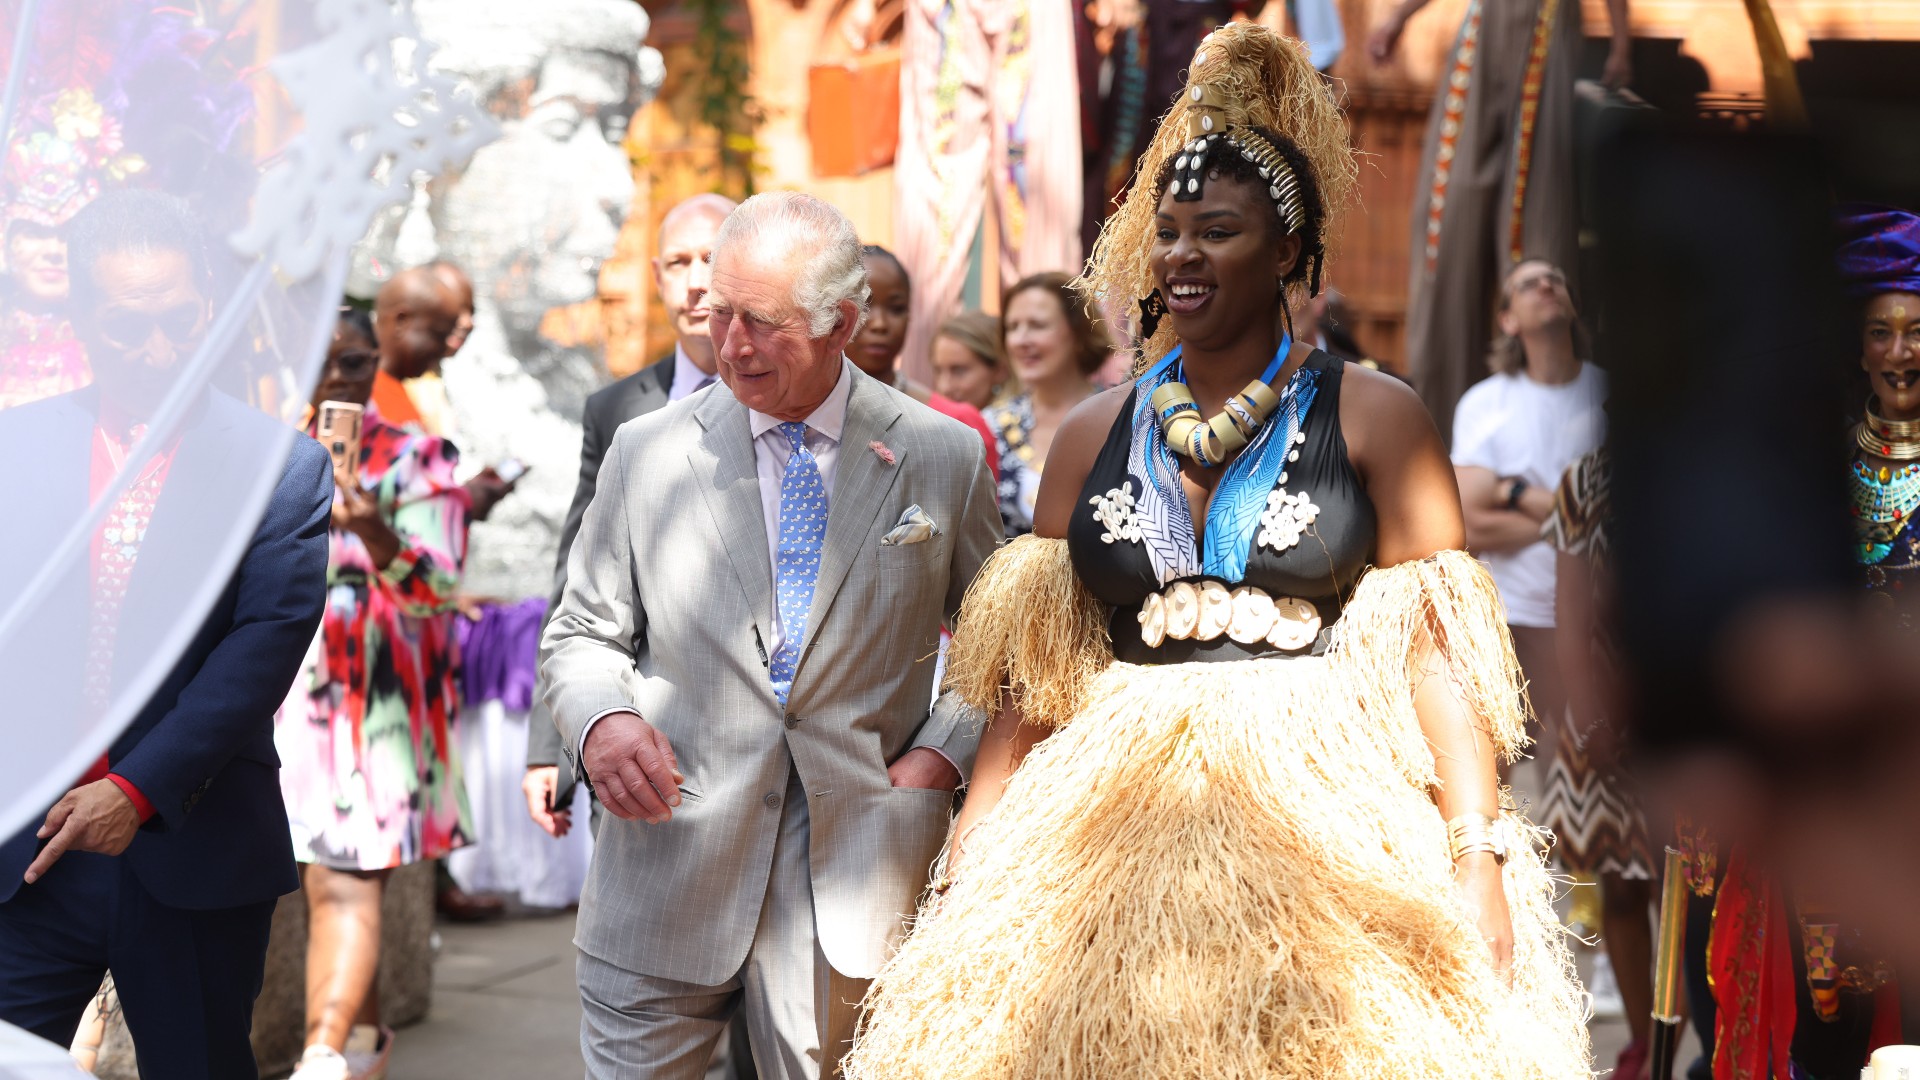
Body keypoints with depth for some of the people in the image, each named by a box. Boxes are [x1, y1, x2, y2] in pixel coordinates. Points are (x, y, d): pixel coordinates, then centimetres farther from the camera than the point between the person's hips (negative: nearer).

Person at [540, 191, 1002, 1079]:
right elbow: (581, 634, 10)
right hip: (667, 863, 1)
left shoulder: (944, 458, 3)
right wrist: (599, 722, -11)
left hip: (849, 874, 0)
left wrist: (943, 752, -3)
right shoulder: (645, 452, 5)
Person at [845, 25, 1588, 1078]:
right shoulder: (1094, 434, 11)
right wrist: (965, 873, 0)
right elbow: (1033, 676, 9)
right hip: (1116, 825, 3)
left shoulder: (1374, 419, 2)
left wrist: (1479, 860, -15)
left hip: (1326, 813, -3)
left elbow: (1432, 656, -4)